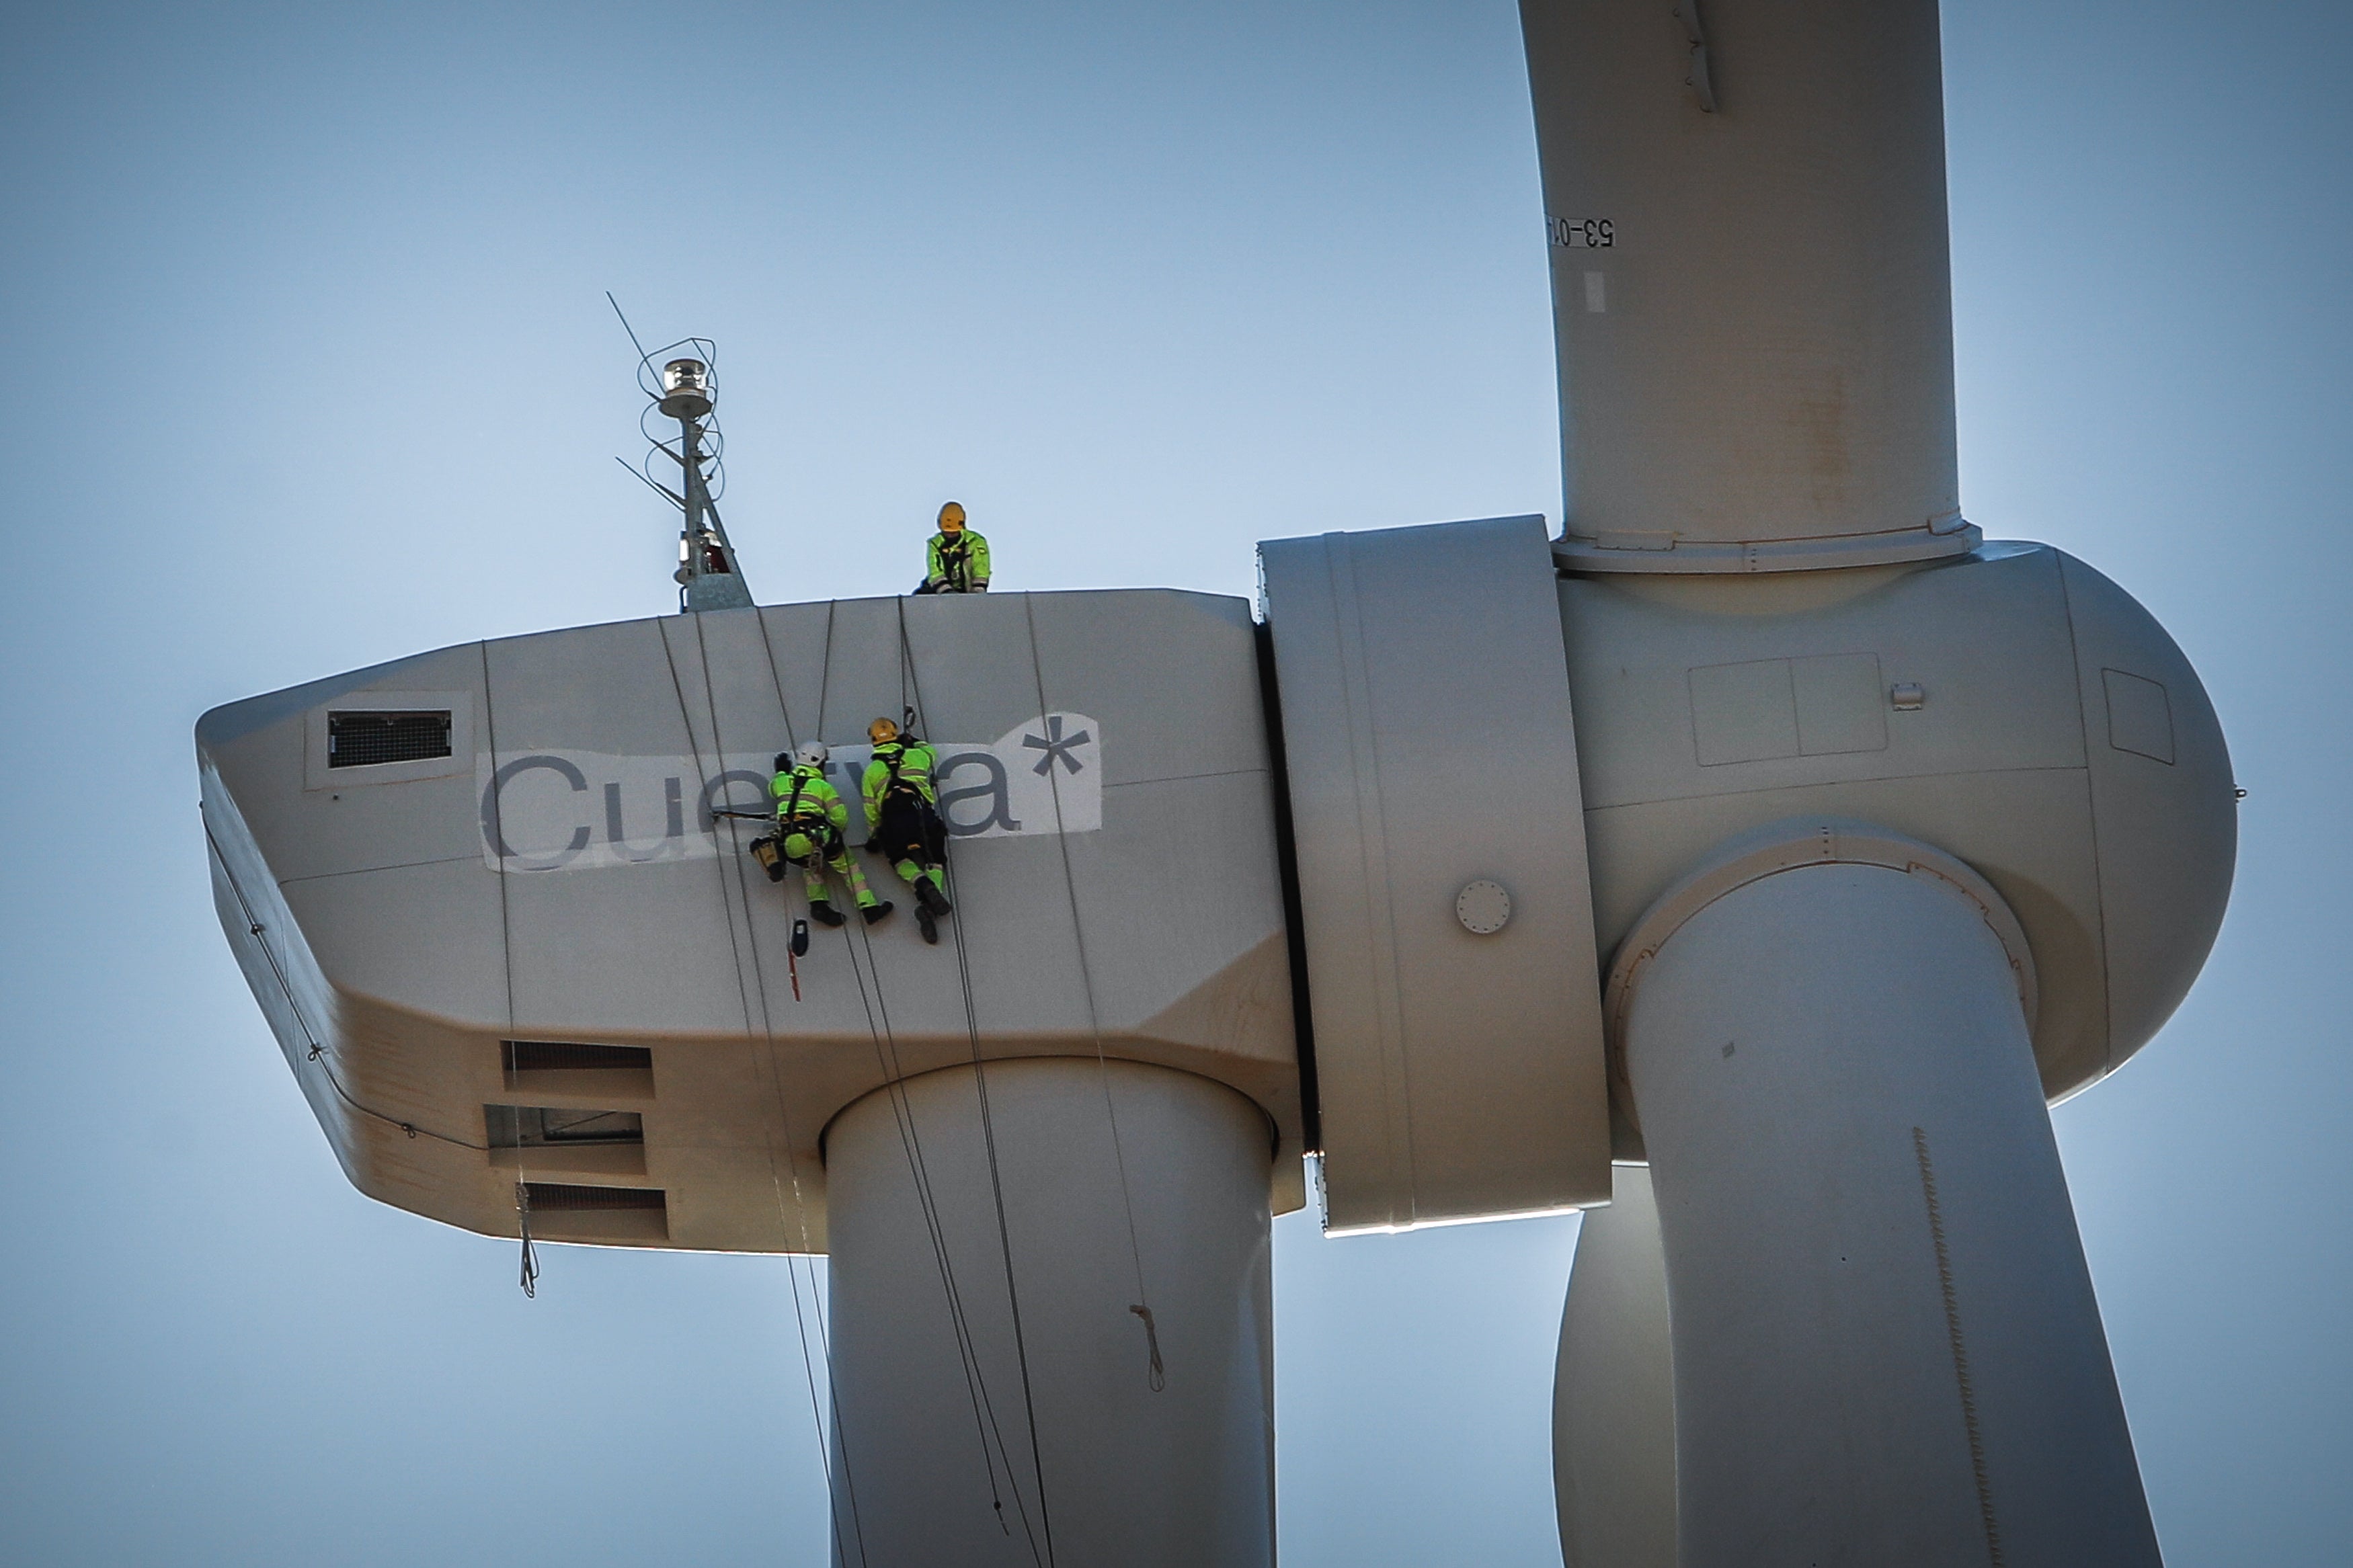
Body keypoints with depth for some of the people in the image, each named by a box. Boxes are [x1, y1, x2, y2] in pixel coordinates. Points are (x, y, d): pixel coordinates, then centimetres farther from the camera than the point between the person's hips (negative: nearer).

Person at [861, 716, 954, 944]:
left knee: (901, 860, 21)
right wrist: (913, 741, 62)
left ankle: (921, 882, -14)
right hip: (923, 814, 0)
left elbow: (871, 811, 13)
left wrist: (873, 838, 25)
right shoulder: (916, 756, 18)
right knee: (935, 861, 11)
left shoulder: (871, 771, 15)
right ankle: (928, 905, -20)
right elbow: (931, 753, 44)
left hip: (894, 821, 0)